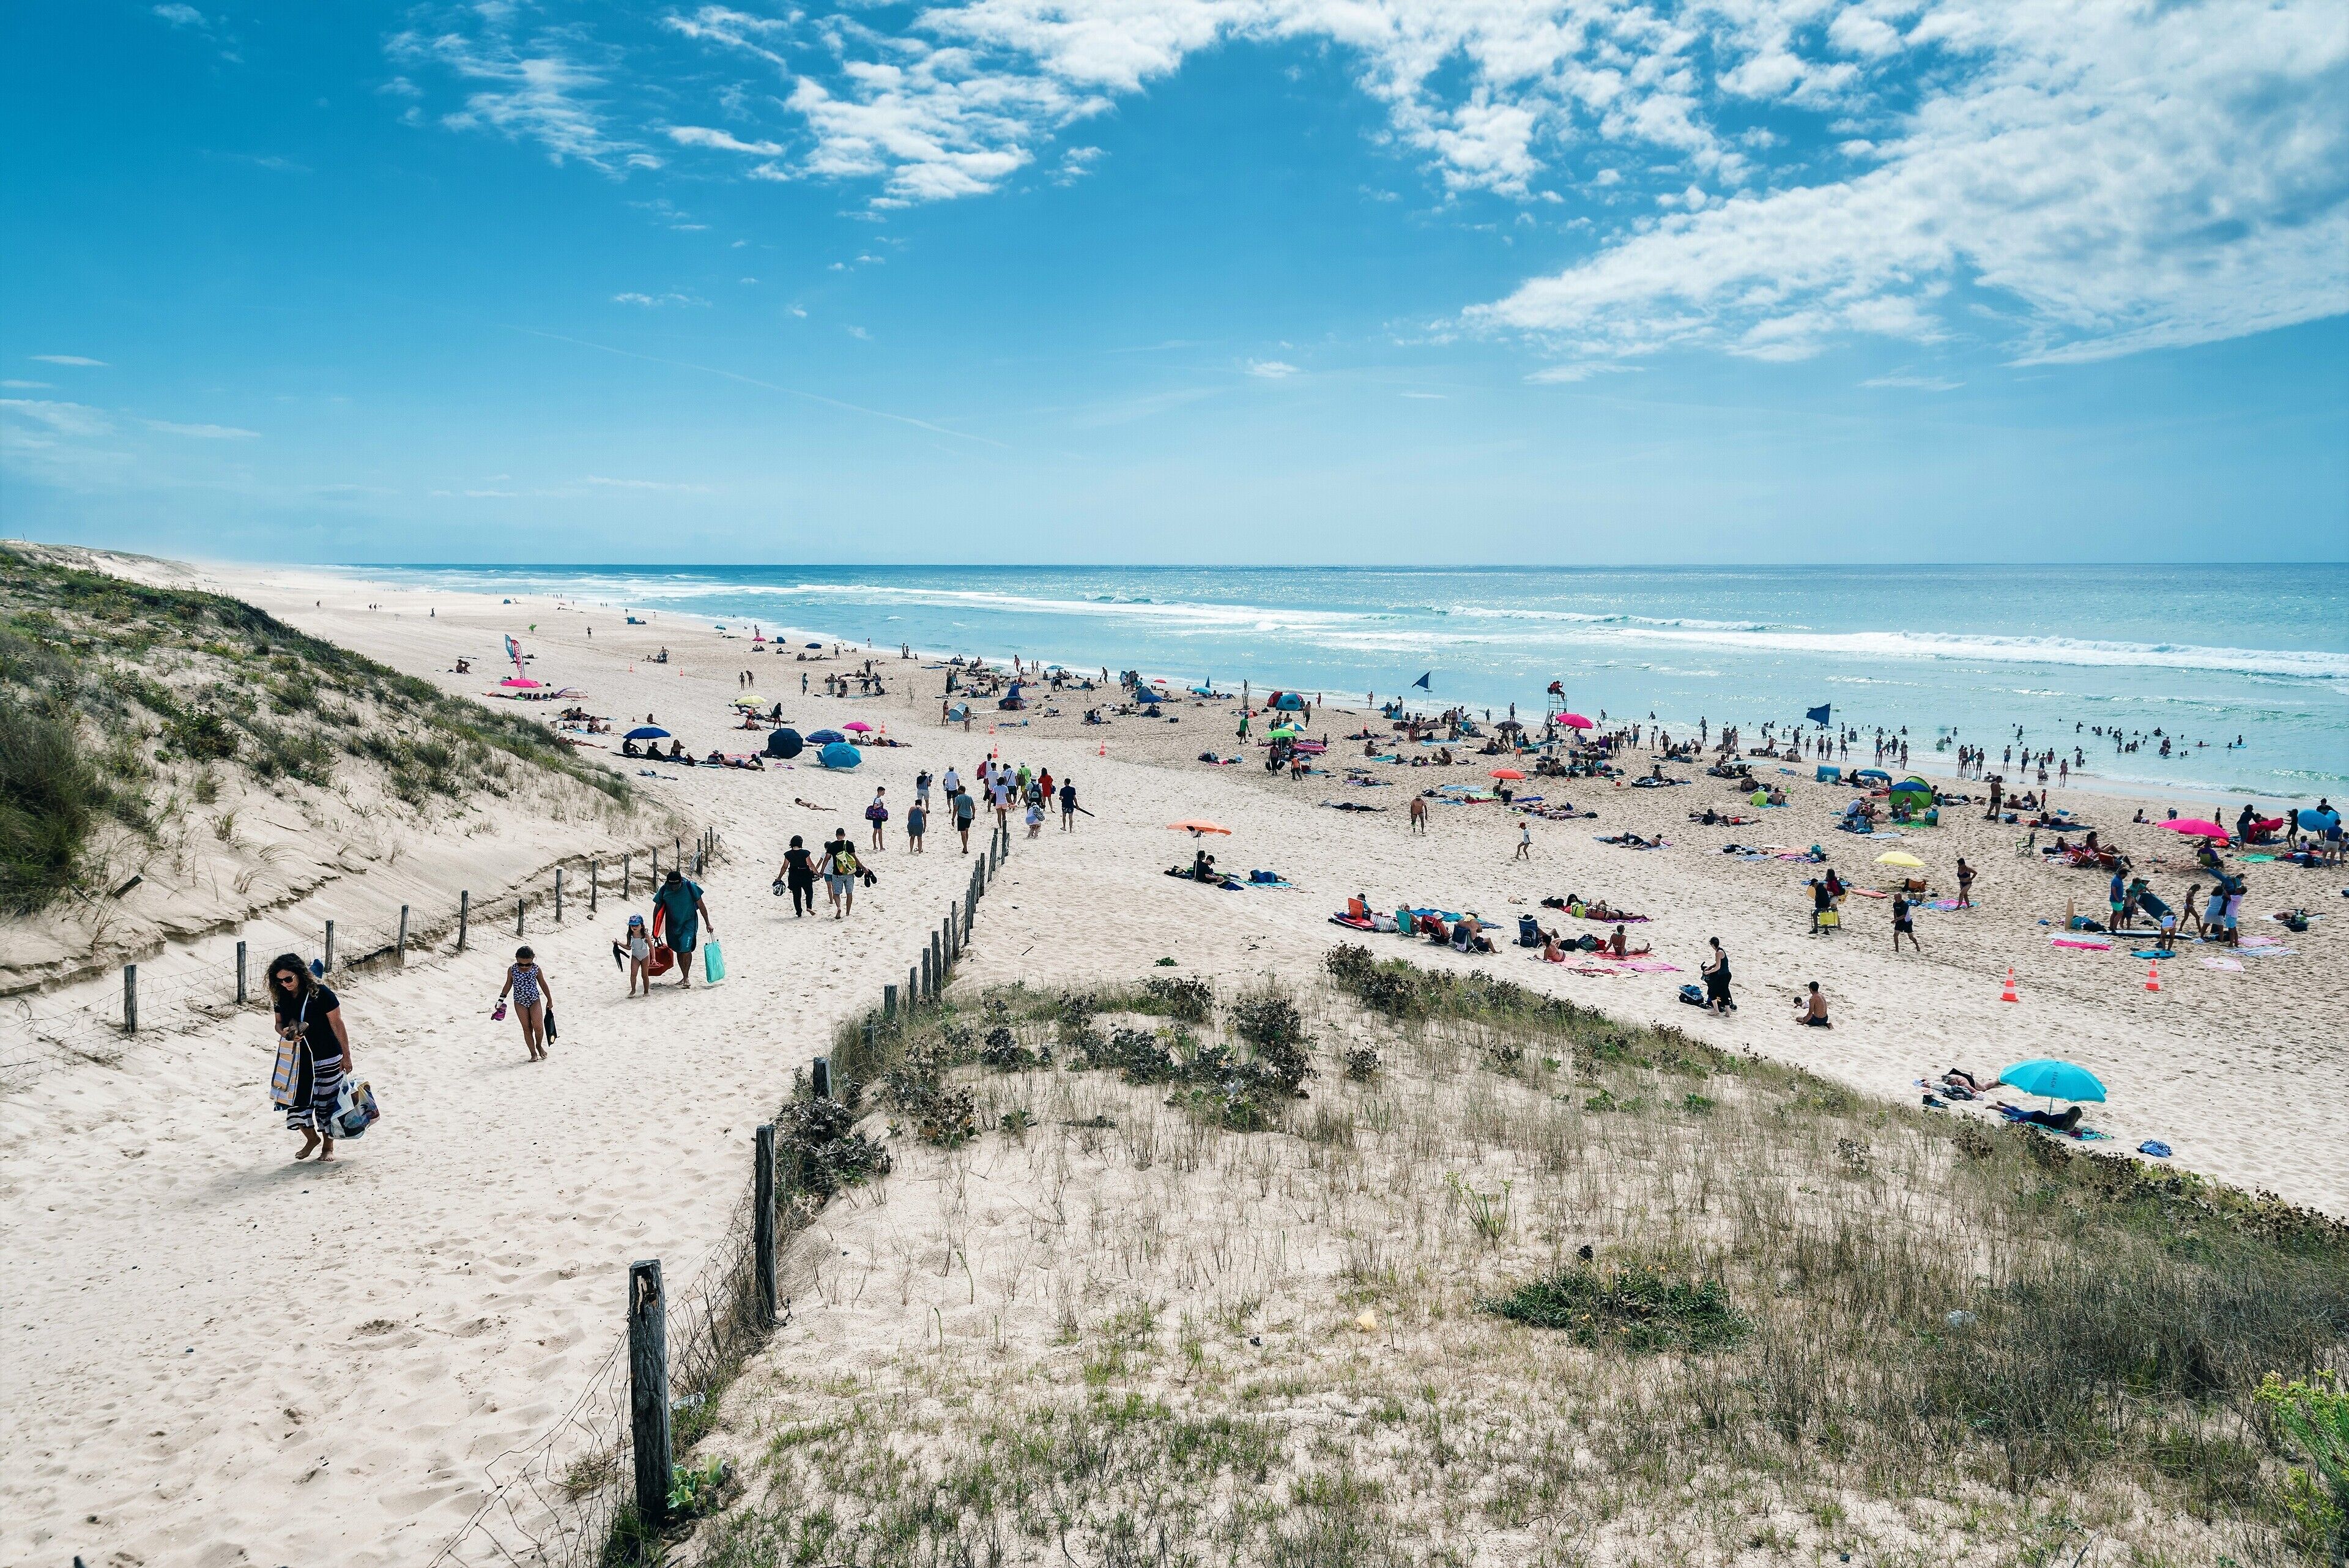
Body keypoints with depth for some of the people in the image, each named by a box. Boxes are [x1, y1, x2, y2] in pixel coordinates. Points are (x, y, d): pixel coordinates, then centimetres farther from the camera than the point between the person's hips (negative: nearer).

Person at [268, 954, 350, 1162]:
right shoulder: (281, 997, -2)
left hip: (326, 1059, -5)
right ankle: (312, 1138, 27)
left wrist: (346, 1056, -7)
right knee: (295, 1100, 2)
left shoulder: (321, 994, -17)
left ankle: (328, 1146, 23)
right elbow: (279, 1023, 12)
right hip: (297, 1059, 5)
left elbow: (338, 1026, -11)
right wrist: (285, 1032, -14)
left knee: (326, 1102, 5)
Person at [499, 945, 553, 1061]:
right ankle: (533, 1053, 8)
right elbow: (508, 985, 6)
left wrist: (549, 1000, 10)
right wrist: (501, 999, 6)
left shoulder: (536, 969, -9)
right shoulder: (512, 970, -8)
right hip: (520, 1003, 1)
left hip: (535, 1000, -1)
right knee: (527, 1028, 1)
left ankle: (539, 1046, 17)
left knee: (538, 1026, -11)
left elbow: (543, 985, 3)